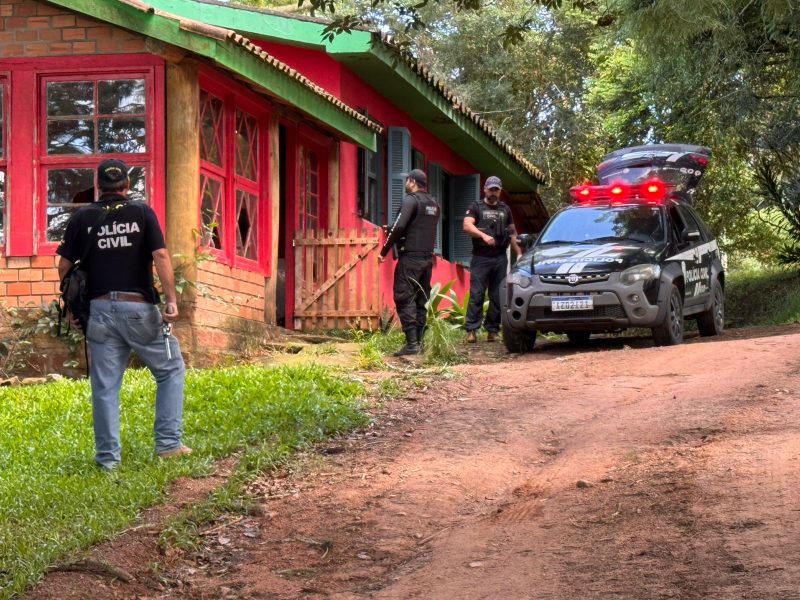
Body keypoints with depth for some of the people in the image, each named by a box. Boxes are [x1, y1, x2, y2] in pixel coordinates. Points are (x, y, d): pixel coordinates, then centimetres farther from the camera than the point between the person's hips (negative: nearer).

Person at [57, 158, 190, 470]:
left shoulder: (82, 218, 4)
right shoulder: (142, 213, -1)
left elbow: (64, 267, 6)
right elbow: (161, 256, -12)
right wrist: (171, 299, -11)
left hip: (101, 310, 2)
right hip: (139, 309, -2)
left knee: (105, 386, 6)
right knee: (170, 369, 14)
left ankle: (108, 456, 6)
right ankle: (168, 443, 7)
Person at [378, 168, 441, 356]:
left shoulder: (411, 200, -10)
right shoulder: (434, 204, 15)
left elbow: (399, 227, -19)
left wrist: (384, 251, -12)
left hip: (410, 257, -8)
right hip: (428, 257, 8)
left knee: (404, 299, -8)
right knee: (421, 300, 10)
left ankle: (412, 343, -16)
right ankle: (419, 342, 9)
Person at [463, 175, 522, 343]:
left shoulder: (505, 209, 20)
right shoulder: (476, 207, 7)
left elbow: (512, 233, 25)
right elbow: (467, 226, -9)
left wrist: (519, 253, 15)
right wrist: (483, 235, -24)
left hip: (500, 258, 4)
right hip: (481, 258, -4)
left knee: (497, 296, 2)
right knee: (476, 294, -9)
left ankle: (492, 330, 5)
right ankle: (471, 330, -11)